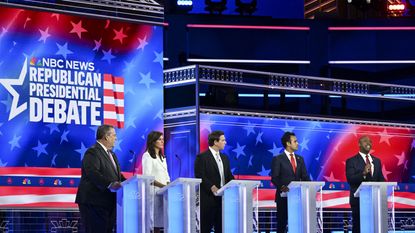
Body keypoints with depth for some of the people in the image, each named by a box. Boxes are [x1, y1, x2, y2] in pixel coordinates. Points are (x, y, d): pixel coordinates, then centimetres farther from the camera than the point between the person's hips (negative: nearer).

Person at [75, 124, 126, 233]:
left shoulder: (111, 154, 20)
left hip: (108, 203, 10)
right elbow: (93, 173, -27)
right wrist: (109, 185, -39)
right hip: (94, 203, -10)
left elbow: (117, 174, 22)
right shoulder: (93, 152, -13)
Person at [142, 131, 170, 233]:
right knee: (153, 224, -9)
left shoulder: (162, 157, 20)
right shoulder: (147, 156, -4)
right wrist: (163, 186, -21)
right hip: (153, 193, -7)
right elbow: (147, 177, -14)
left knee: (159, 223, 2)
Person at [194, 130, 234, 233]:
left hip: (223, 198, 7)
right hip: (208, 198, -7)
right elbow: (200, 176, -14)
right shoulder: (202, 157, -6)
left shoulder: (224, 158, 18)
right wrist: (212, 187, -25)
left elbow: (229, 175, 20)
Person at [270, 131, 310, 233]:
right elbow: (274, 178, -9)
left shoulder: (300, 159, 15)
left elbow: (305, 177, 11)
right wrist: (282, 187, -28)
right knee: (282, 222, 1)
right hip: (283, 196, -4)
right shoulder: (278, 159, -2)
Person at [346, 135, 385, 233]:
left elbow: (381, 179, 17)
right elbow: (350, 179, -11)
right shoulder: (351, 161, 0)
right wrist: (363, 173, -26)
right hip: (358, 199, -4)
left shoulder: (377, 161, 16)